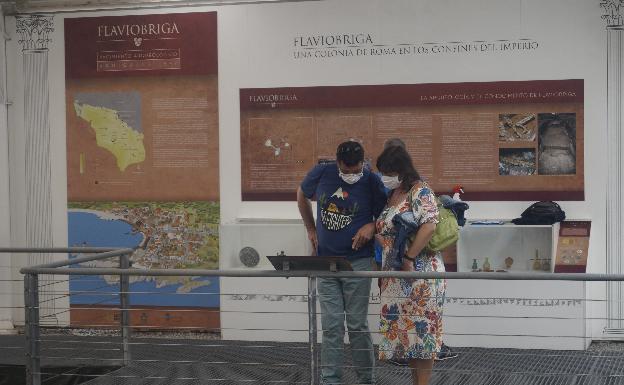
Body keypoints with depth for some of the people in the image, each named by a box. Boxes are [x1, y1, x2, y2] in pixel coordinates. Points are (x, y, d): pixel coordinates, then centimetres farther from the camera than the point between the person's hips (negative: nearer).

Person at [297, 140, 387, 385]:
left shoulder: (372, 182, -9)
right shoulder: (321, 174, -3)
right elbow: (302, 195, 18)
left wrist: (372, 226, -20)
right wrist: (311, 230, 15)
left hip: (357, 261, -2)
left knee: (357, 325, 2)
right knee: (331, 326, 4)